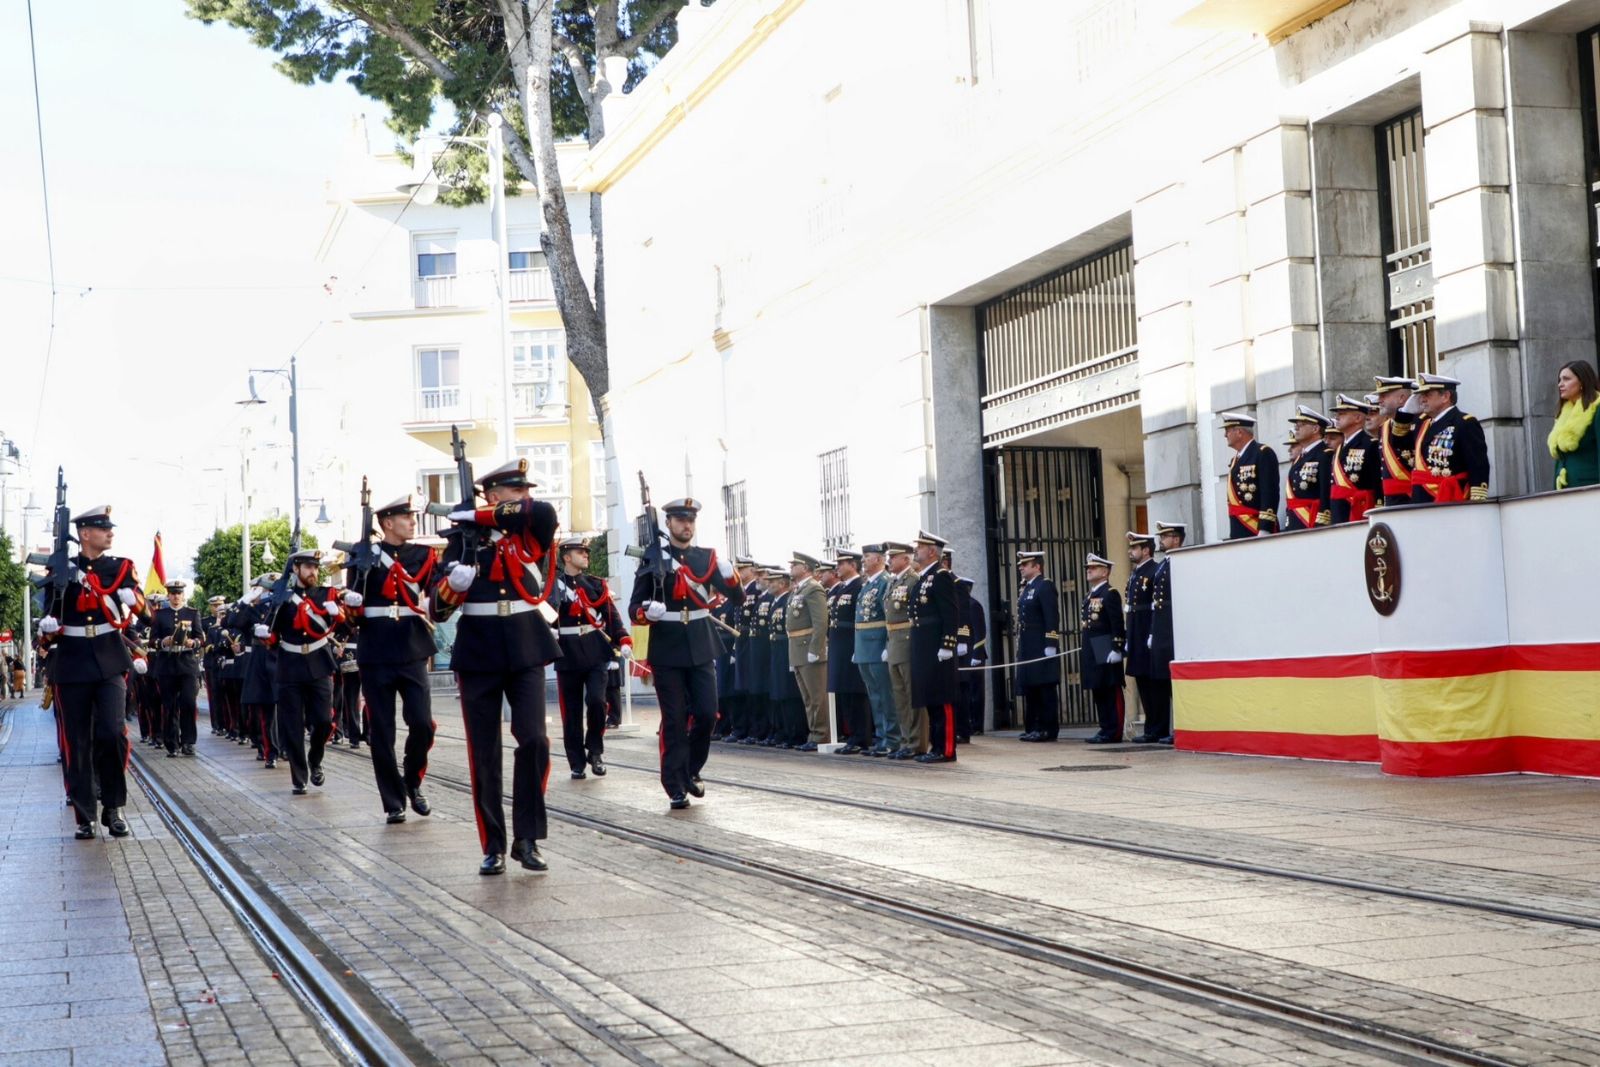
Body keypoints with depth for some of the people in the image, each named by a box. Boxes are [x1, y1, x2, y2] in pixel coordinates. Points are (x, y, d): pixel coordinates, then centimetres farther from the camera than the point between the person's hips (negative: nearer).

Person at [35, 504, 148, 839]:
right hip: (72, 664, 0)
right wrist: (46, 631, -11)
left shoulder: (120, 567, 6)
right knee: (76, 744, 1)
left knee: (112, 732, -15)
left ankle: (113, 807, 1)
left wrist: (132, 599, -30)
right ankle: (85, 817, 9)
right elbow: (49, 616, 12)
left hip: (110, 662, 0)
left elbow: (139, 607, -7)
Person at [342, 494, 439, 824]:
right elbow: (352, 608, 0)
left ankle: (413, 783, 17)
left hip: (412, 652, 1)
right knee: (381, 733, 1)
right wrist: (351, 605, -22)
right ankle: (394, 803, 11)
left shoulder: (424, 555, 7)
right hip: (375, 654, -1)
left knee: (422, 724, -9)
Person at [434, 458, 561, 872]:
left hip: (526, 649, 0)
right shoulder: (464, 539, 3)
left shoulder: (534, 533, 5)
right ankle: (493, 846, 10)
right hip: (479, 652, 0)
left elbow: (545, 511, -21)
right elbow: (438, 609, 2)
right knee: (484, 754, 1)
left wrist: (480, 515, -14)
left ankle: (527, 838, -1)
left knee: (533, 739, -12)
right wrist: (452, 584, -21)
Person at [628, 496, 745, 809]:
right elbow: (634, 608, -2)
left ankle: (691, 770, 22)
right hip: (667, 650, -3)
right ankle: (676, 788, 4)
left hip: (701, 648, 3)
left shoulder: (708, 558, 7)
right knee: (674, 721, -1)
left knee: (707, 713, -1)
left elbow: (737, 597, 0)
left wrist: (729, 575, -22)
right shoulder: (652, 559, -1)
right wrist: (647, 613, -26)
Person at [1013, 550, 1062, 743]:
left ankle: (1048, 729, -4)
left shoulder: (1045, 586, -8)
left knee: (1045, 689, -5)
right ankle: (1033, 728, 14)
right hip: (1028, 648, 9)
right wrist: (1020, 646, 16)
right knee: (1030, 689, 10)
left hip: (1042, 647, -9)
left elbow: (1052, 617, -15)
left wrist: (1050, 645, -21)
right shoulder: (1024, 589, 18)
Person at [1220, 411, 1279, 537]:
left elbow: (1270, 494, -15)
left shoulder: (1263, 454, -7)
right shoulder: (1235, 460, 19)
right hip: (1237, 532, 8)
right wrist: (1233, 534, 17)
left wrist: (1264, 531, -22)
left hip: (1258, 531, -8)